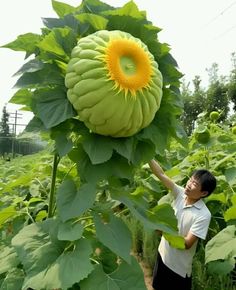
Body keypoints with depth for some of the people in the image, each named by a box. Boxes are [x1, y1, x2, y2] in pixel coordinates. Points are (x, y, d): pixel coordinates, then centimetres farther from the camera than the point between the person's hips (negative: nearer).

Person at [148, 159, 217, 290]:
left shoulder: (203, 215, -25)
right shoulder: (180, 194, -11)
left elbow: (187, 243, -24)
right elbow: (161, 174, -15)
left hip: (180, 266, -5)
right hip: (163, 255, 5)